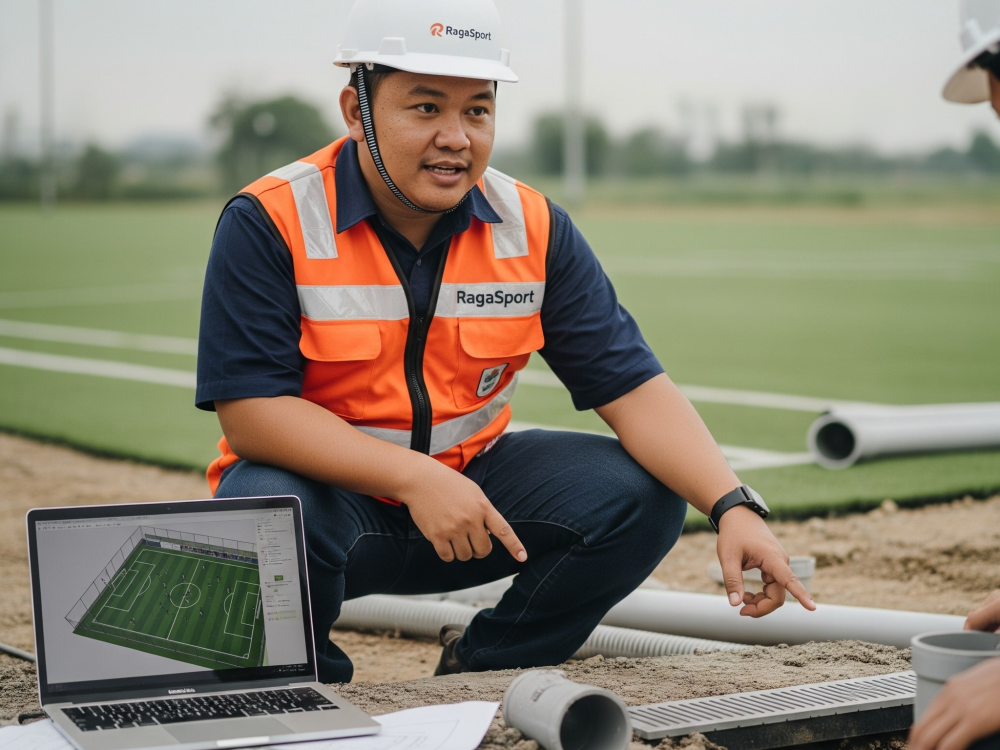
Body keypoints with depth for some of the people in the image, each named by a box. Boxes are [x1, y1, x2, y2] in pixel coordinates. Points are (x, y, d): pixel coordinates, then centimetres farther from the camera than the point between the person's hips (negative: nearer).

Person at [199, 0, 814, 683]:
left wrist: (733, 506, -25)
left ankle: (478, 674, 5)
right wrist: (414, 479, -32)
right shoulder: (271, 223, -15)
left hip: (472, 480, 4)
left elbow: (633, 386, -8)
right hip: (327, 486, -4)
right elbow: (250, 411, -22)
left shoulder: (534, 229, -4)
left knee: (641, 494, -15)